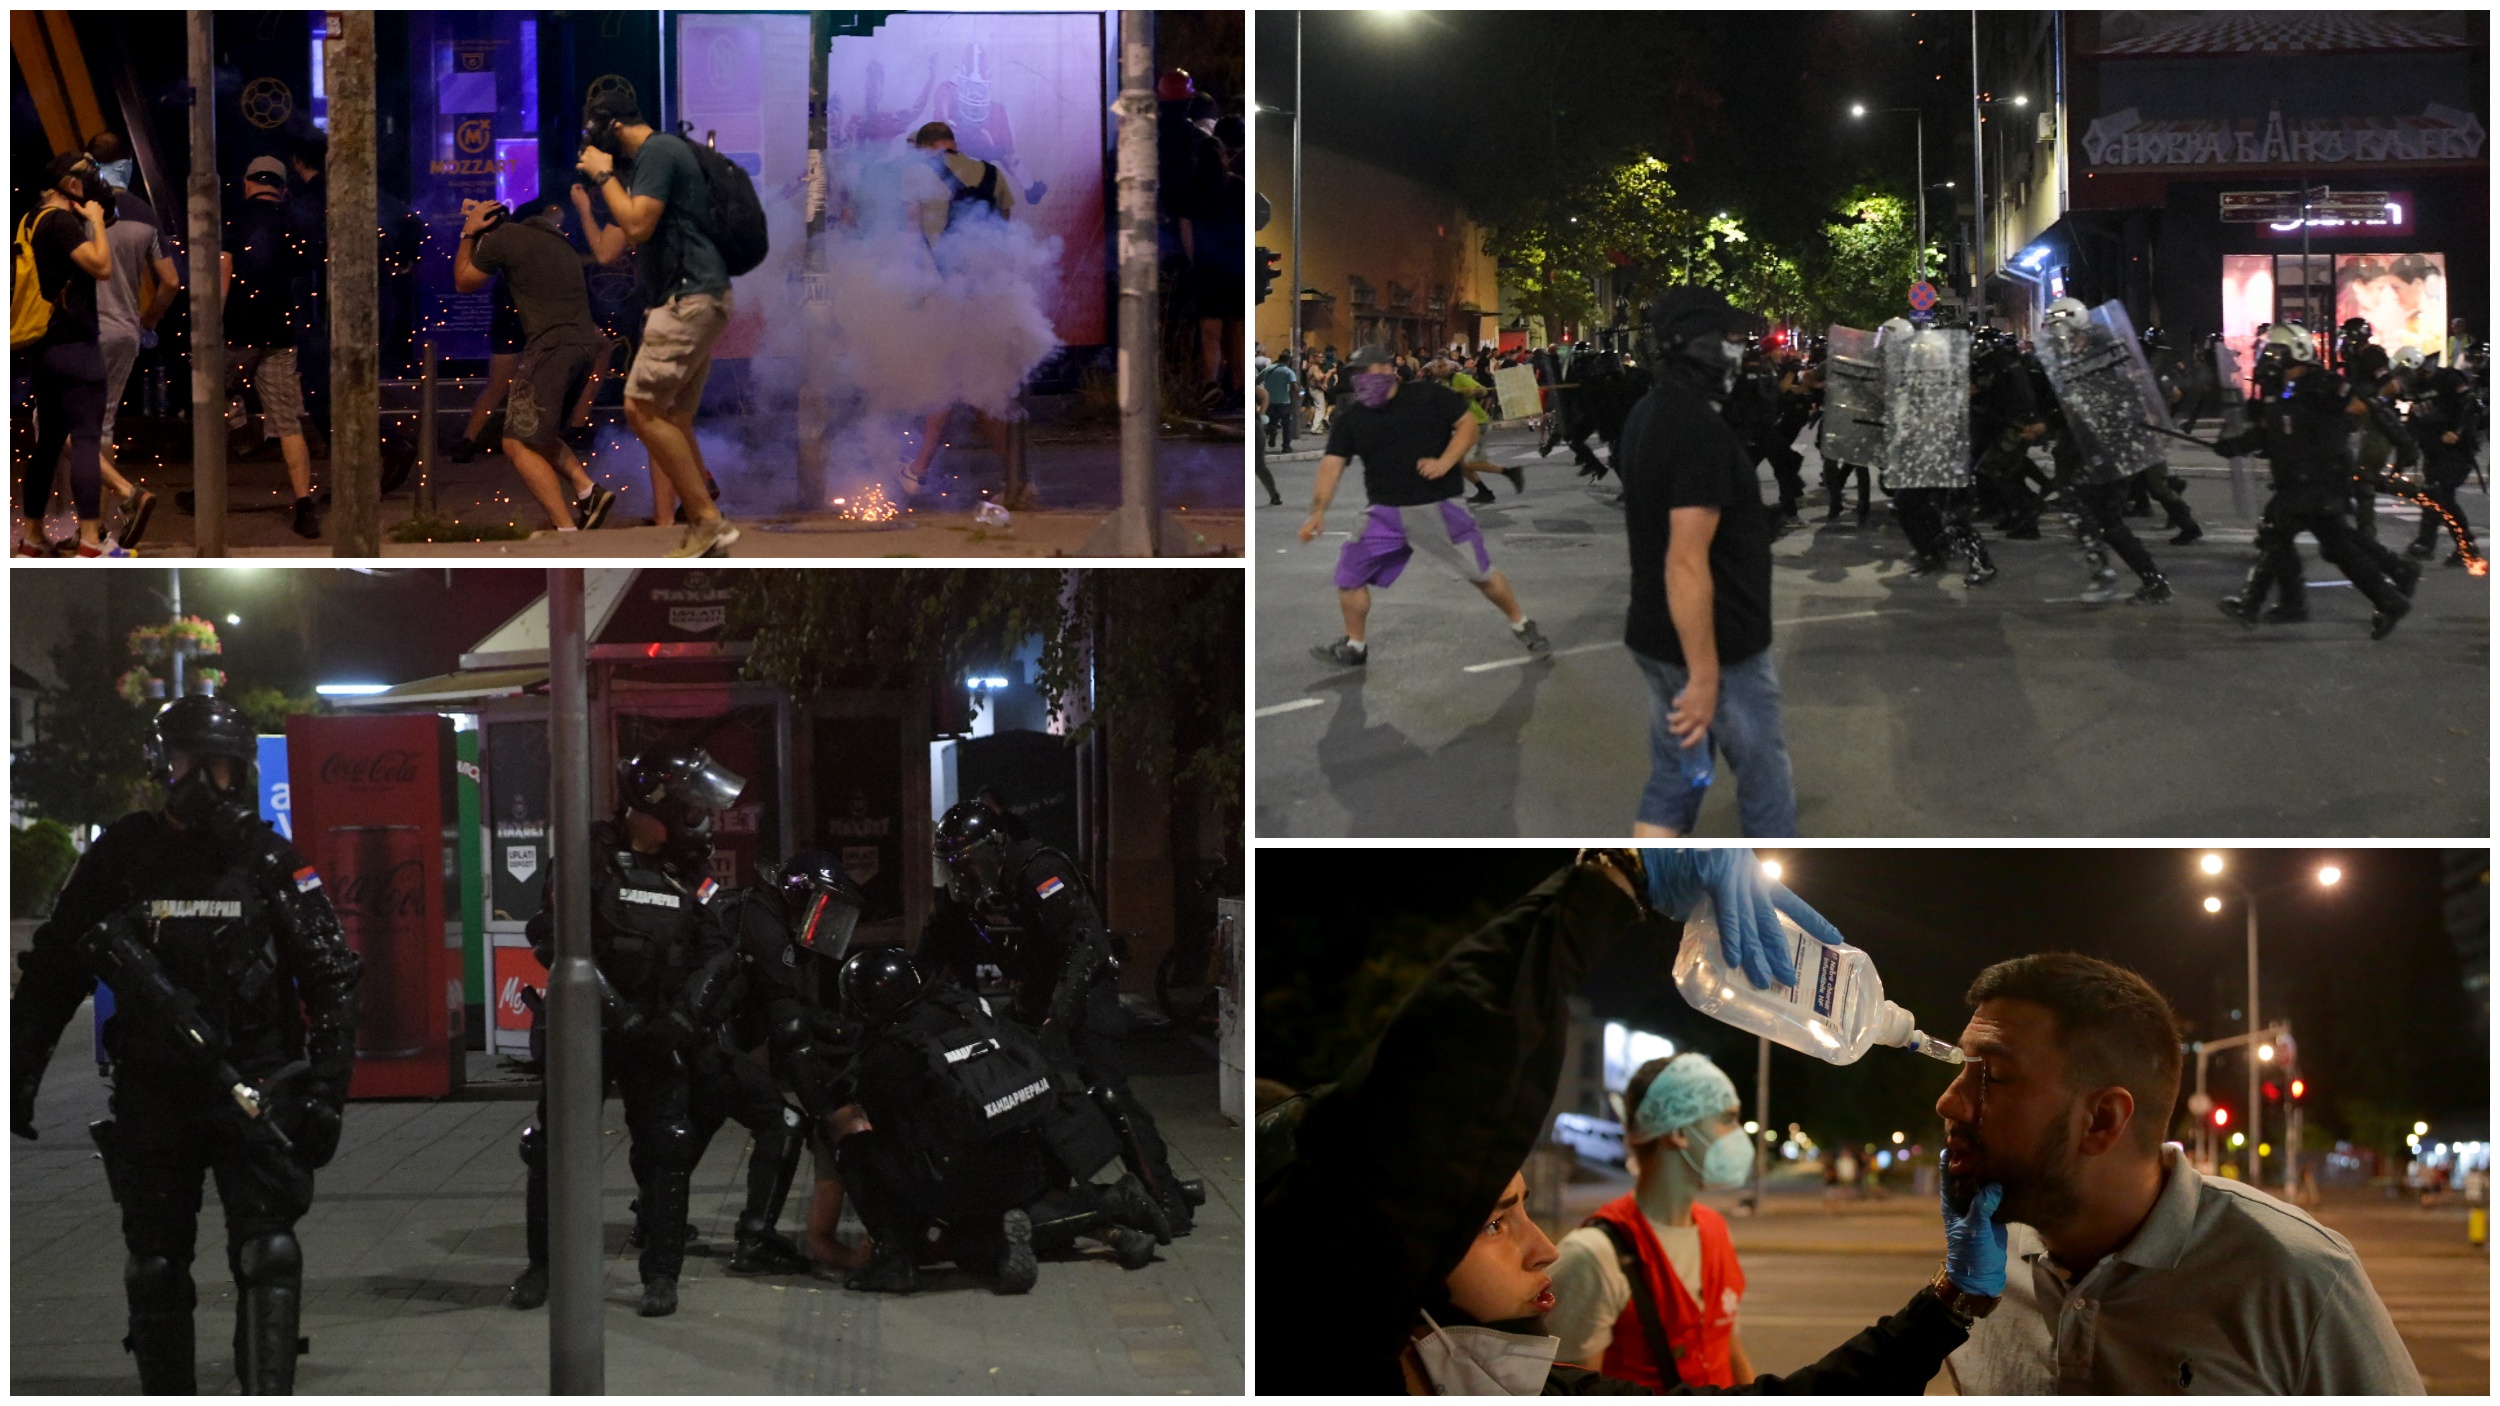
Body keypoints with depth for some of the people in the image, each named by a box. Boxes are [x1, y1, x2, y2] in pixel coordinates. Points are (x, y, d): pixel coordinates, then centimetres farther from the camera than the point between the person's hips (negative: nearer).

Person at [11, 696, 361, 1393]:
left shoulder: (272, 861, 1)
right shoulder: (119, 857, 4)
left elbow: (332, 984, 2)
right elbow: (51, 973, 10)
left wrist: (326, 1091, -5)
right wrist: (18, 1076, 5)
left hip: (253, 1087, -2)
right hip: (152, 1092, 2)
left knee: (268, 1253, -13)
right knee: (155, 1269, 6)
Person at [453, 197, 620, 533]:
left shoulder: (503, 237, 0)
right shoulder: (558, 242, 22)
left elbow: (464, 281, 12)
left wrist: (468, 234, 22)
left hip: (551, 345, -8)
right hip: (585, 343, 8)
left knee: (519, 444, -5)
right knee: (538, 436, 22)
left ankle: (567, 528, -17)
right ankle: (588, 492, 4)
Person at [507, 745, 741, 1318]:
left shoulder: (689, 873, 7)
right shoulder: (591, 857, -6)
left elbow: (712, 949, 7)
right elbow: (552, 936, -12)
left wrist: (685, 1008, -10)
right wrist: (609, 1003, -20)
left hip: (655, 1034, 3)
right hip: (586, 1028, -3)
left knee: (666, 1149, -3)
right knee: (554, 1145, 3)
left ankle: (661, 1272, 6)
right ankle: (542, 1264, 17)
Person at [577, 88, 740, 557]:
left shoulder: (658, 150, -10)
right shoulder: (667, 151, 22)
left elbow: (637, 225, -18)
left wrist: (603, 174, -7)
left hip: (689, 299, -10)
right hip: (692, 301, 10)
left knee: (642, 409, -14)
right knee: (673, 422, 7)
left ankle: (708, 520, -15)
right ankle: (703, 534, 4)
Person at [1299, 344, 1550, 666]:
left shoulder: (1430, 396, -4)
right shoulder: (1350, 420, 1)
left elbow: (1468, 424, -1)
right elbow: (1331, 465, -8)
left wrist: (1445, 462, -16)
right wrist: (1318, 512, -20)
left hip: (1441, 508, -3)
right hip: (1385, 514, 3)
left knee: (1481, 573, 2)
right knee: (1350, 572, -4)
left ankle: (1522, 626, 24)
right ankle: (1354, 647, 15)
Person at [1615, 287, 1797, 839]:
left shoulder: (1647, 415, 7)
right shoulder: (1700, 430, -24)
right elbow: (1686, 563, -27)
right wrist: (1705, 675, -24)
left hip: (1657, 639, 9)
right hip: (1718, 648, -9)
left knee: (1673, 782, 13)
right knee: (1765, 779, 8)